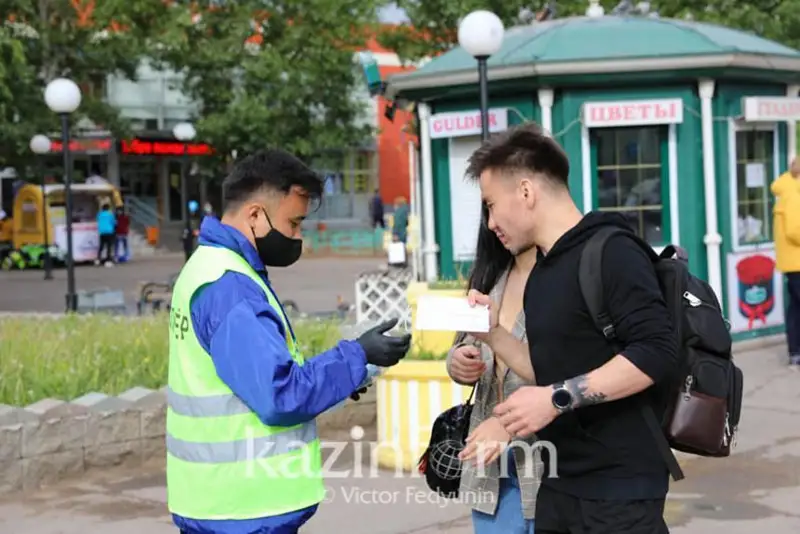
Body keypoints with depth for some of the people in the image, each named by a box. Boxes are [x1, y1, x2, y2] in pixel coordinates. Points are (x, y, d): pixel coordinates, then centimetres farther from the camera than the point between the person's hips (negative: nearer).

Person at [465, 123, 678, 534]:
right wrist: (491, 331, 4)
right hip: (558, 485, 8)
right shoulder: (541, 274, 14)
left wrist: (558, 398, -22)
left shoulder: (610, 253, -13)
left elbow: (657, 352, -22)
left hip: (618, 488, -8)